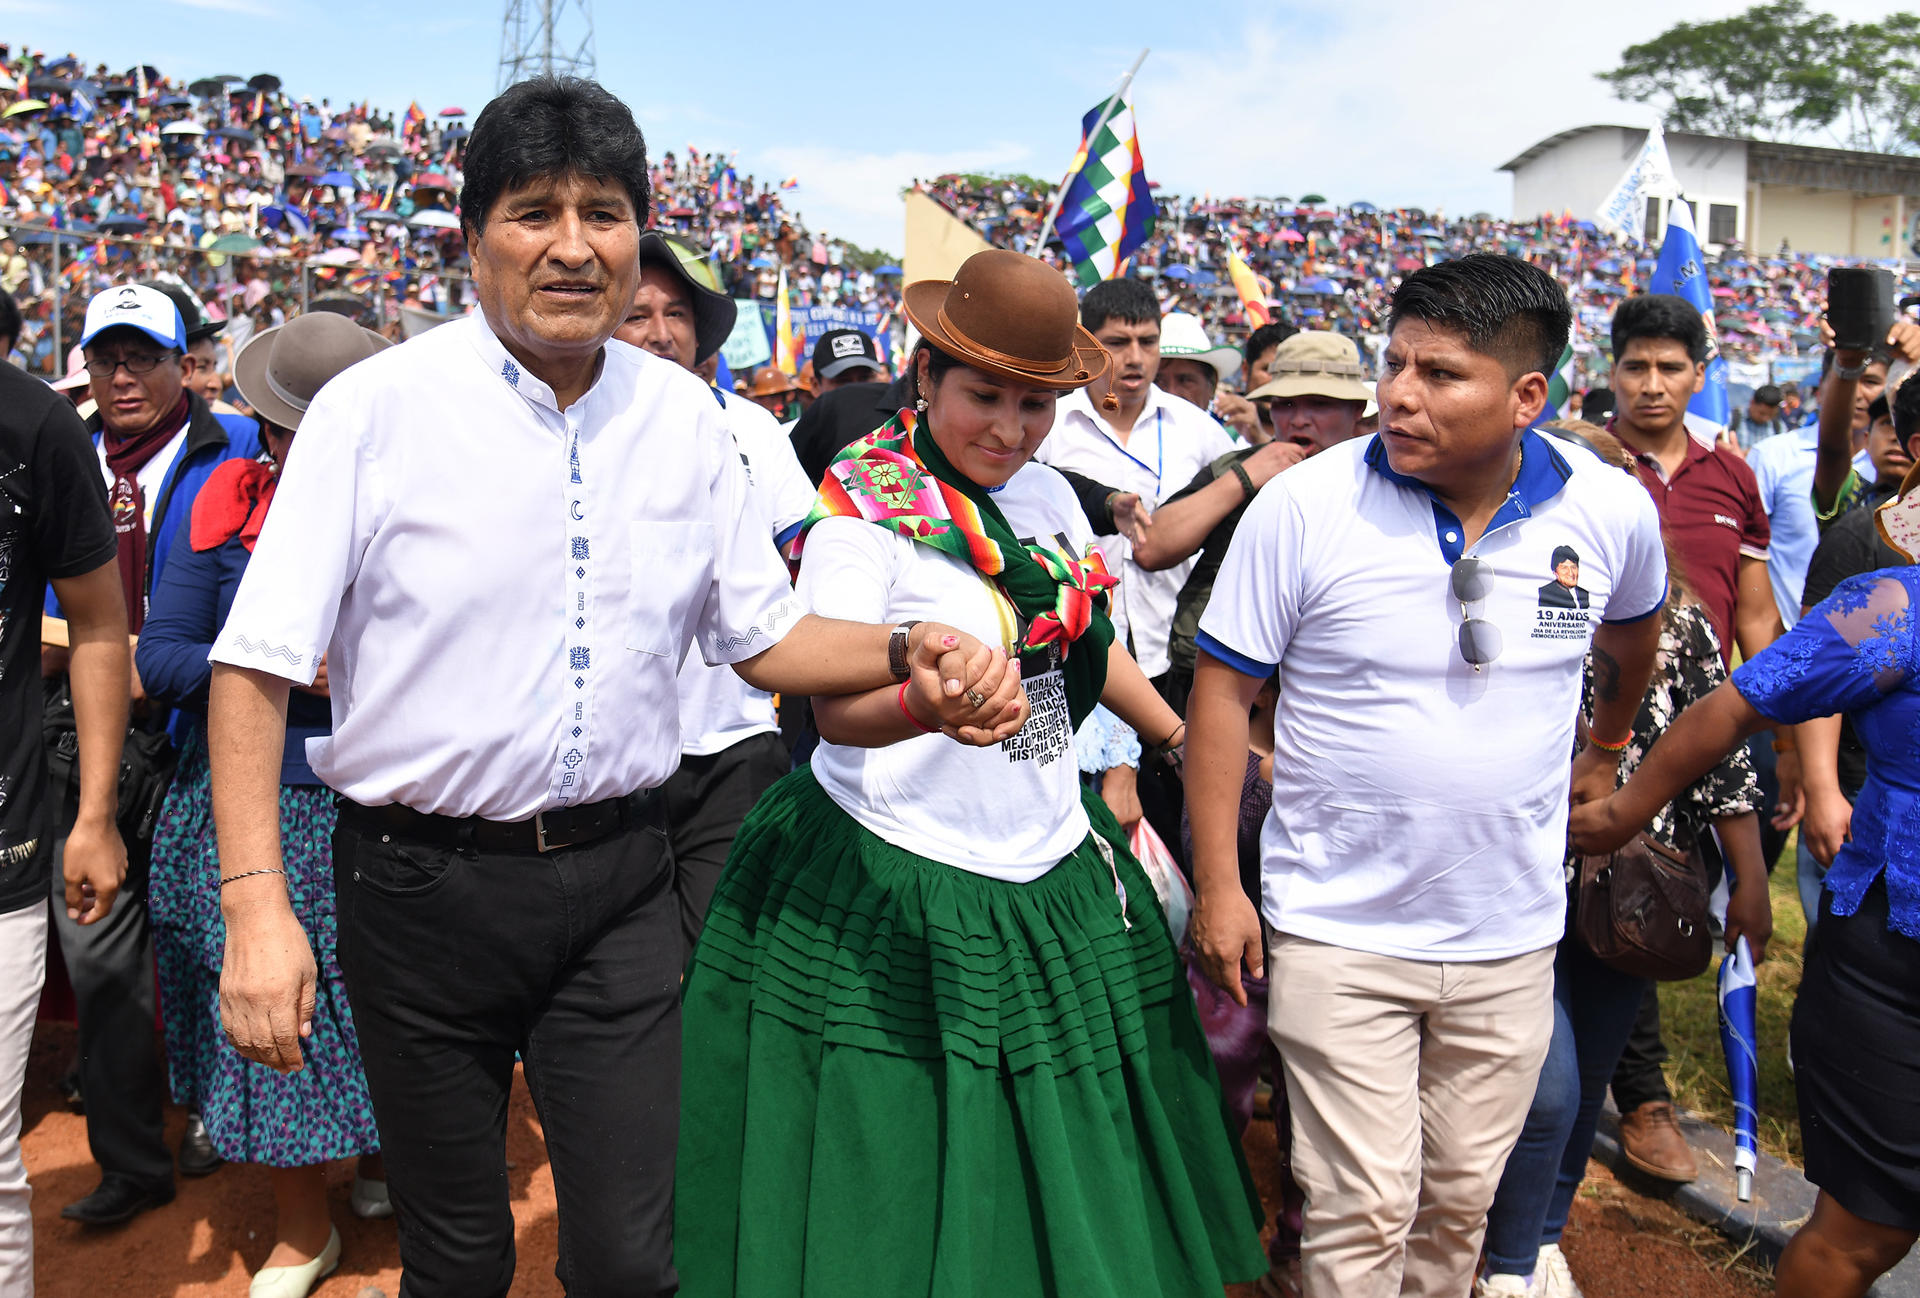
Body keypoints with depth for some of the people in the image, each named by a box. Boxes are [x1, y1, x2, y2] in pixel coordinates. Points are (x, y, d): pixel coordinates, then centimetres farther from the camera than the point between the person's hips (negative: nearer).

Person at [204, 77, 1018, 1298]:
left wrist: (906, 651, -10)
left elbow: (766, 635, 8)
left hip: (618, 882, 2)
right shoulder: (376, 407, -9)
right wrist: (257, 903, -17)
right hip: (425, 884, -2)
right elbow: (259, 662, -10)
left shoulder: (684, 416, 2)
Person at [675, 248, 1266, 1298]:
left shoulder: (1048, 493, 7)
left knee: (1070, 1172, 16)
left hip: (1054, 865, 6)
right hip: (897, 884, -6)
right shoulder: (863, 511, -13)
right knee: (896, 1203, 4)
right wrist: (933, 698, -42)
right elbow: (836, 709, -21)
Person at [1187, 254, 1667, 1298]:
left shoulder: (1614, 512, -5)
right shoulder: (1303, 506, -14)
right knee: (1363, 1214, 2)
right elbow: (1222, 689, -8)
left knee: (1461, 1204, 18)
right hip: (1340, 936, -3)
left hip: (1511, 939, 3)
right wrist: (1217, 884, -9)